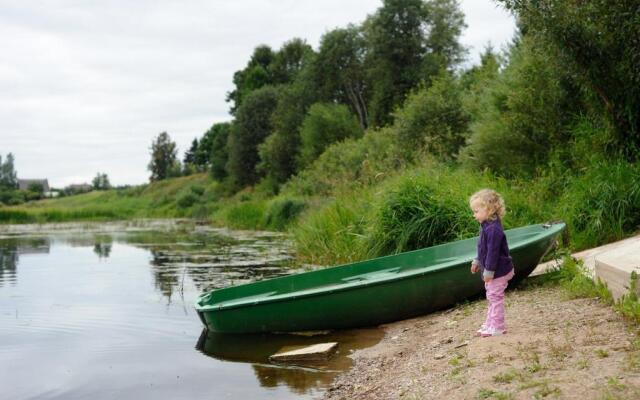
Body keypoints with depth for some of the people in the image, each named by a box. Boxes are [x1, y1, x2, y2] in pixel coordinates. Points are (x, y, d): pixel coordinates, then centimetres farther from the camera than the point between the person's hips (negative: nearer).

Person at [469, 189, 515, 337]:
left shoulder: (493, 229, -26)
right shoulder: (487, 226, 7)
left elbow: (493, 252, -27)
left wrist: (489, 271, -23)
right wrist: (477, 261, 22)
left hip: (498, 271, -11)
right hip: (494, 271, 11)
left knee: (495, 297, -3)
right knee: (492, 297, 17)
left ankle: (497, 327, 6)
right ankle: (490, 324, 28)